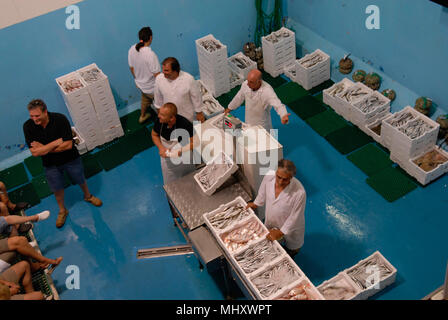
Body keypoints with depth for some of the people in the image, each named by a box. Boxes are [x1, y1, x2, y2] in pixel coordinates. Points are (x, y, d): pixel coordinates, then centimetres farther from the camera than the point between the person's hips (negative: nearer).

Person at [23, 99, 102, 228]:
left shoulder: (60, 119, -28)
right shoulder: (28, 127, -21)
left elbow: (68, 145, -29)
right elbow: (35, 152, -24)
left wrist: (44, 148, -26)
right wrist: (56, 142, -29)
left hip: (71, 159, -1)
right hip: (51, 164, 1)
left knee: (81, 181, 21)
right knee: (57, 189, 18)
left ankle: (88, 196, 54)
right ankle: (62, 211, 46)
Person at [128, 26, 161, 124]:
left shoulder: (132, 50, -12)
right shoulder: (150, 54, -34)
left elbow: (131, 67, 3)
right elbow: (157, 75, -27)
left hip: (140, 84, 8)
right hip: (152, 88, -7)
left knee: (145, 100, 35)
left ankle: (142, 116, 58)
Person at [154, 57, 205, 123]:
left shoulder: (188, 79, -28)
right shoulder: (159, 78, -19)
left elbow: (196, 97, -14)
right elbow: (158, 97, 0)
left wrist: (199, 113, -4)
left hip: (187, 115, -2)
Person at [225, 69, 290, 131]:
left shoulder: (267, 91, -36)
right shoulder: (245, 84, -20)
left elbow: (278, 105, -47)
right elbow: (239, 98, 0)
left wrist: (284, 116, -69)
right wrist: (229, 108, 13)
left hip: (262, 125, -5)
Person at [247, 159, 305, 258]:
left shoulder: (299, 192, -41)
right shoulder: (269, 177, -28)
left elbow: (294, 217, -27)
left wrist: (281, 232, -20)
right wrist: (256, 203, 13)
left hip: (290, 227, -3)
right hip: (271, 222, 3)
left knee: (291, 250, 28)